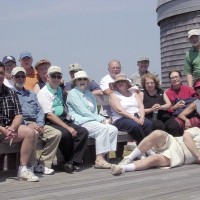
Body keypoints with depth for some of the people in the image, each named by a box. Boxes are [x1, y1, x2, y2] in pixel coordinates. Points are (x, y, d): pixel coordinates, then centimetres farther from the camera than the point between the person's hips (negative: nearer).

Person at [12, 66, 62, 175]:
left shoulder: (31, 94, 28)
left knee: (56, 133, -17)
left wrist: (40, 124, -3)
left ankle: (43, 164, -12)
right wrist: (27, 124, -17)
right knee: (33, 133, -37)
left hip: (36, 123, 6)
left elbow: (40, 110, 17)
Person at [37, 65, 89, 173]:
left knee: (83, 132, -14)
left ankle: (73, 161, -16)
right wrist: (67, 127, -19)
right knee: (66, 134, -34)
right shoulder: (43, 92, -5)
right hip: (50, 123, -8)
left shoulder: (59, 90, 19)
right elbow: (49, 115, -15)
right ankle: (69, 160, -10)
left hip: (64, 120, 8)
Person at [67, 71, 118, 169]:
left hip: (92, 120, 8)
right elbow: (82, 111, -8)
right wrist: (99, 119, -11)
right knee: (103, 128, -29)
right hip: (80, 122, -8)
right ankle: (99, 160, -29)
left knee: (113, 129, -15)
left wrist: (101, 119, -2)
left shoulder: (90, 94, 26)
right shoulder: (72, 93, 2)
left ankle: (102, 156, -19)